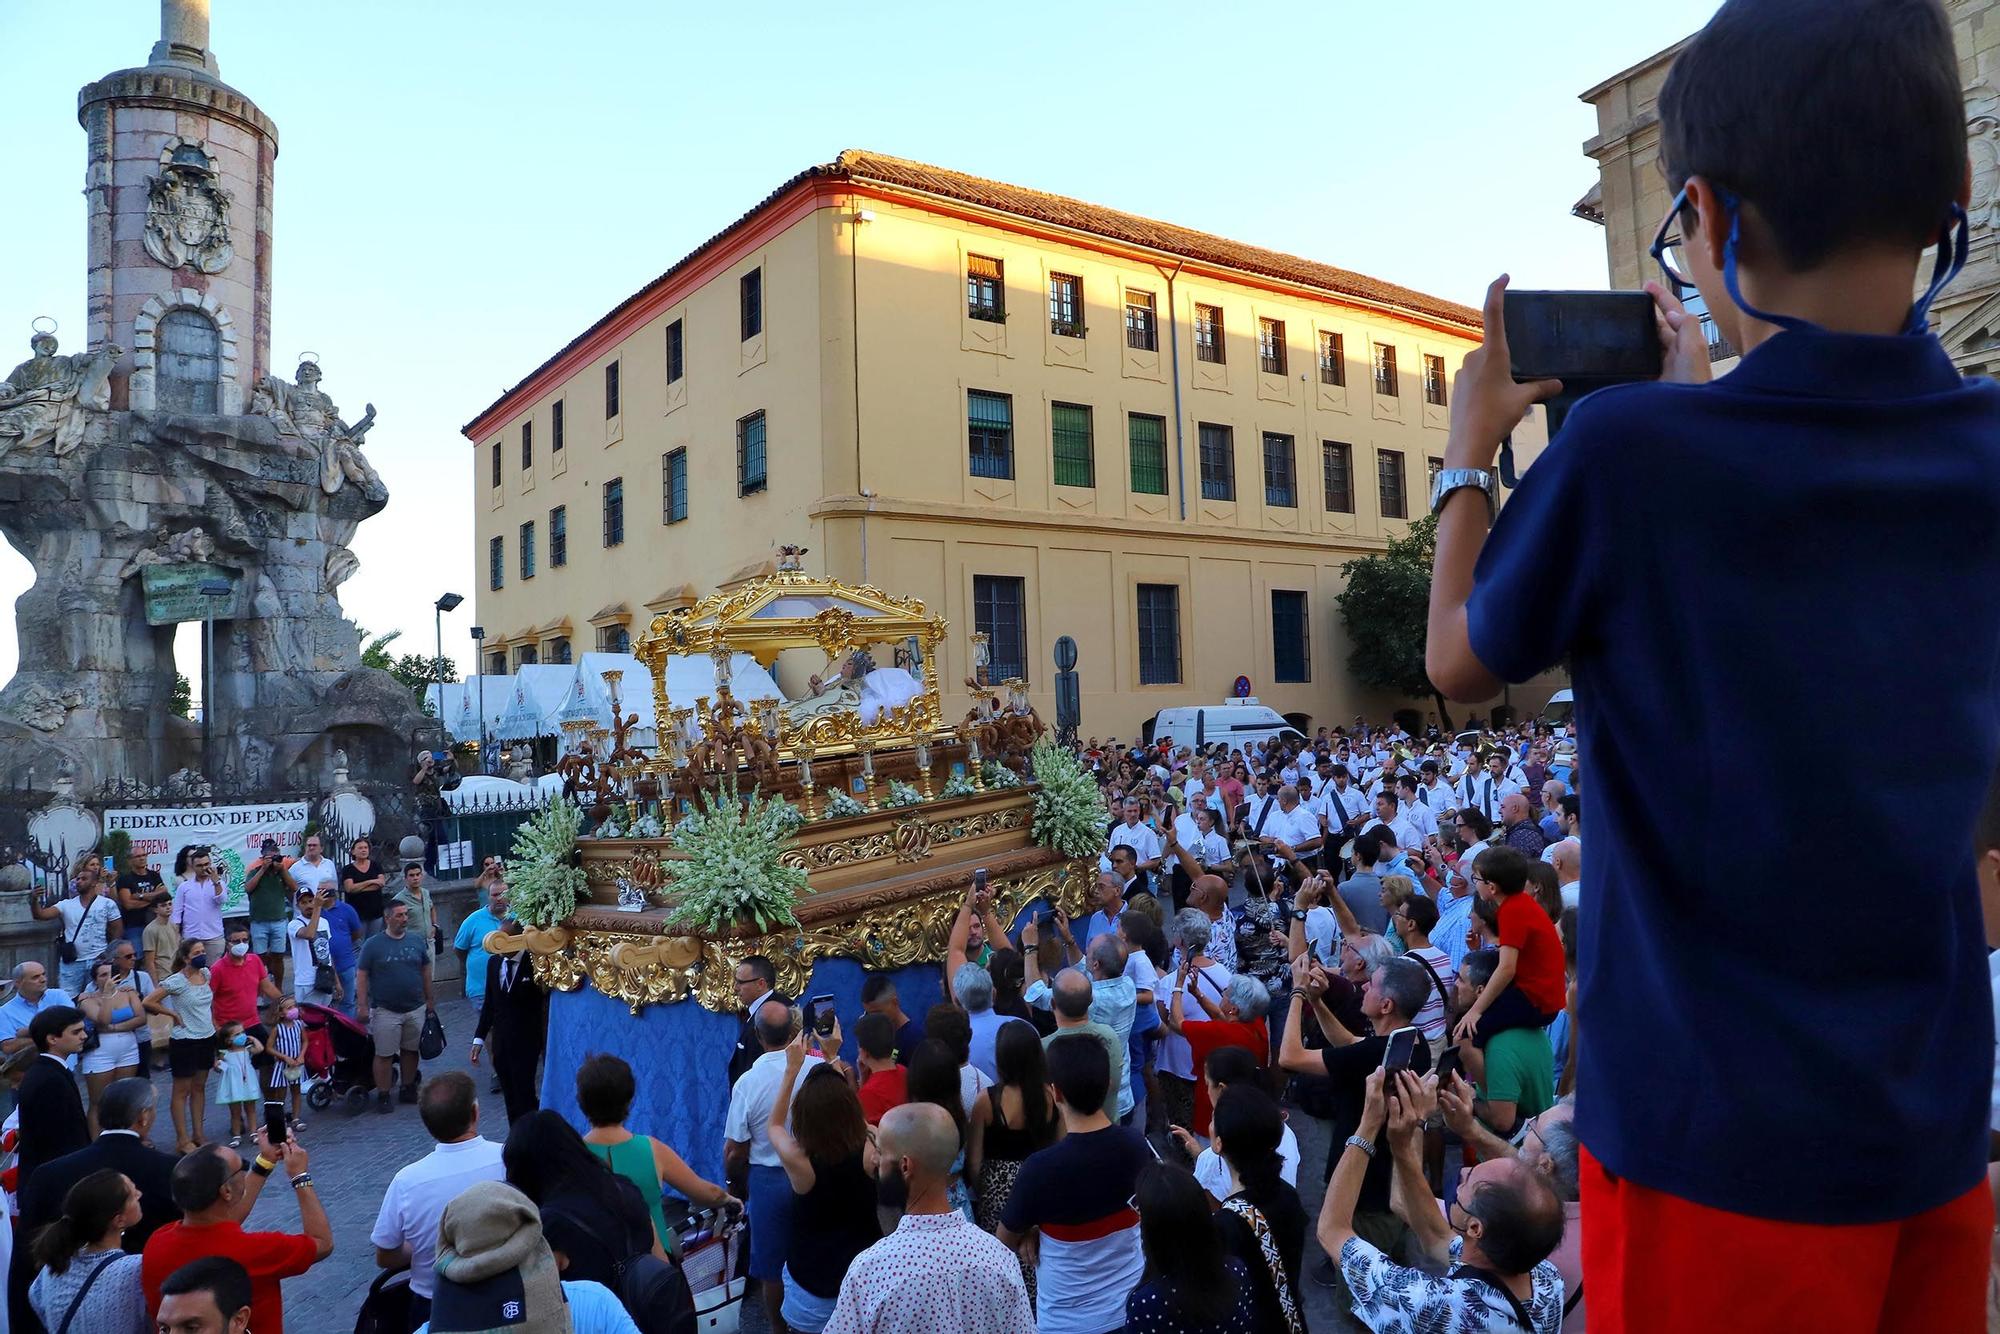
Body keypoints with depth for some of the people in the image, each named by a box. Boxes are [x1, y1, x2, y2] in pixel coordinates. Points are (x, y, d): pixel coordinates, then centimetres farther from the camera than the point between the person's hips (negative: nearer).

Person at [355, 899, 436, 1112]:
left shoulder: (416, 940, 5)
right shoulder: (373, 945, -5)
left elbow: (425, 970, 13)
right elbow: (362, 976, -4)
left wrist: (429, 998, 14)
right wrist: (362, 1006, -10)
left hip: (416, 1009, 3)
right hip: (385, 1011, -3)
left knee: (411, 1051, 12)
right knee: (384, 1055, 1)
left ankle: (408, 1089, 26)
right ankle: (382, 1096, 11)